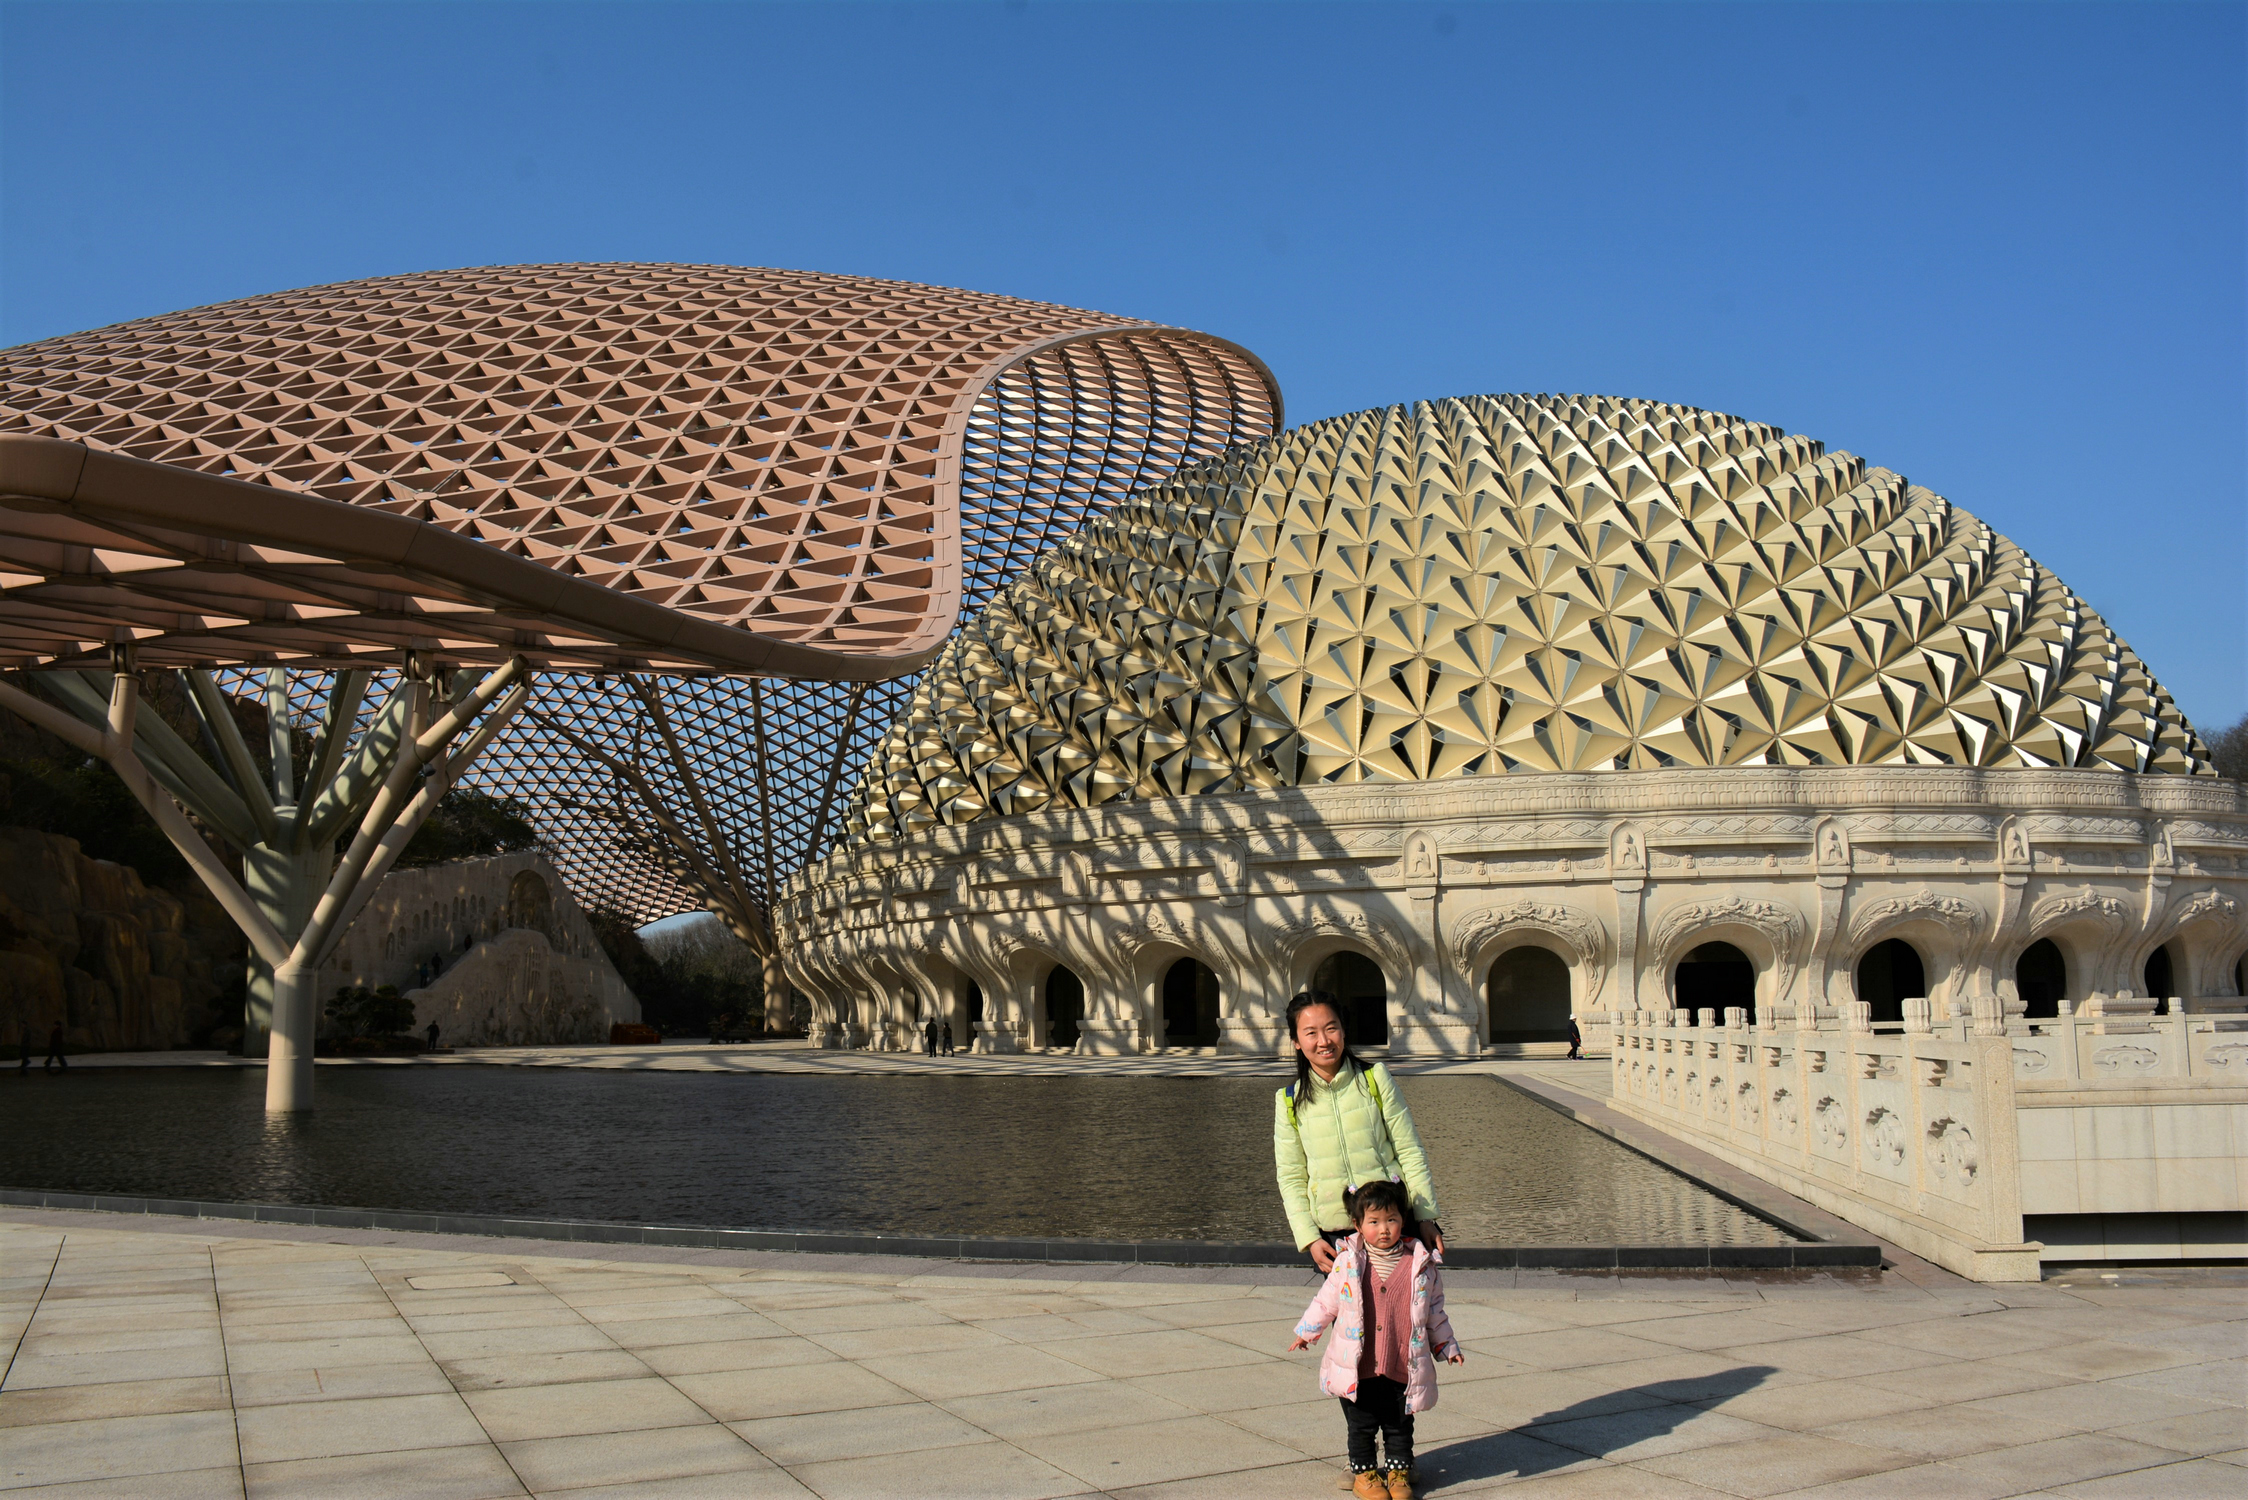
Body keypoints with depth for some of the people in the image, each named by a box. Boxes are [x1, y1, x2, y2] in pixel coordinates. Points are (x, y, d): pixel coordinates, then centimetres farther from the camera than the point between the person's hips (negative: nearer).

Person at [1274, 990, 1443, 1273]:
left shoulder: (1376, 1079, 1)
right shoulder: (1289, 1102, 3)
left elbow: (1410, 1152, 3)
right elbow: (1291, 1178, 5)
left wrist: (1426, 1217, -1)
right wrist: (1309, 1238, -4)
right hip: (1331, 1235, 1)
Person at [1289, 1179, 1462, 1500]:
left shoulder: (1420, 1264, -2)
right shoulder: (1348, 1262, -5)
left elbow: (1434, 1309, 10)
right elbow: (1327, 1300, 8)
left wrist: (1446, 1346, 15)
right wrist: (1306, 1330, 16)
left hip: (1403, 1368, 1)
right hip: (1358, 1368, 0)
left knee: (1399, 1426, 13)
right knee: (1361, 1426, 11)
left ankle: (1398, 1473, 31)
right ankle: (1364, 1473, 28)